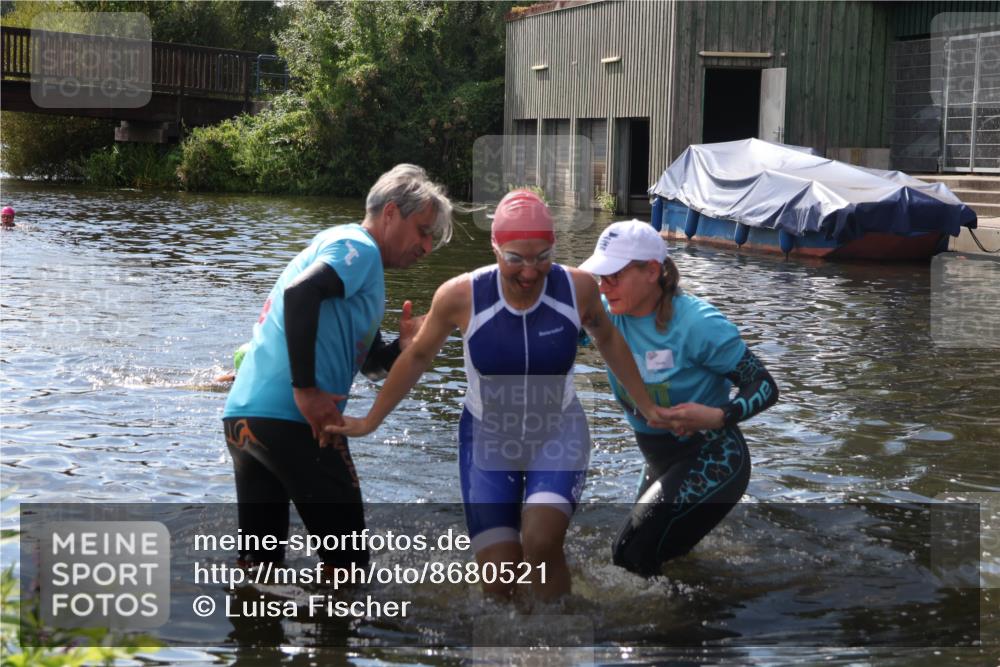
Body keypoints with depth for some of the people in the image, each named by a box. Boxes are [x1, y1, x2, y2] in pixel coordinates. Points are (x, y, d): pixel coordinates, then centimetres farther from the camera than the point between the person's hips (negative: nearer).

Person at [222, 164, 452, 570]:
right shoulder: (358, 247, -3)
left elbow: (372, 361, 31)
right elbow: (300, 293, -24)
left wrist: (404, 346, 9)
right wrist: (306, 389, -22)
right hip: (290, 419, -10)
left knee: (258, 559, 13)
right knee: (346, 560, 1)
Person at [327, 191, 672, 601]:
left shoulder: (578, 288, -17)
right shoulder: (461, 296, -20)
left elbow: (607, 340, 6)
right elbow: (418, 356, -1)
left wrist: (647, 407, 12)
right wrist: (370, 422, 6)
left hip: (558, 433, 0)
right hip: (487, 438, 0)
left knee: (541, 541, -26)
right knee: (497, 581, -7)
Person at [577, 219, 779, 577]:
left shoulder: (697, 323, -22)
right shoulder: (606, 314, -6)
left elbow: (765, 387, -18)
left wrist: (718, 417, -35)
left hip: (713, 462, -8)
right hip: (660, 463, 8)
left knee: (634, 555, -21)